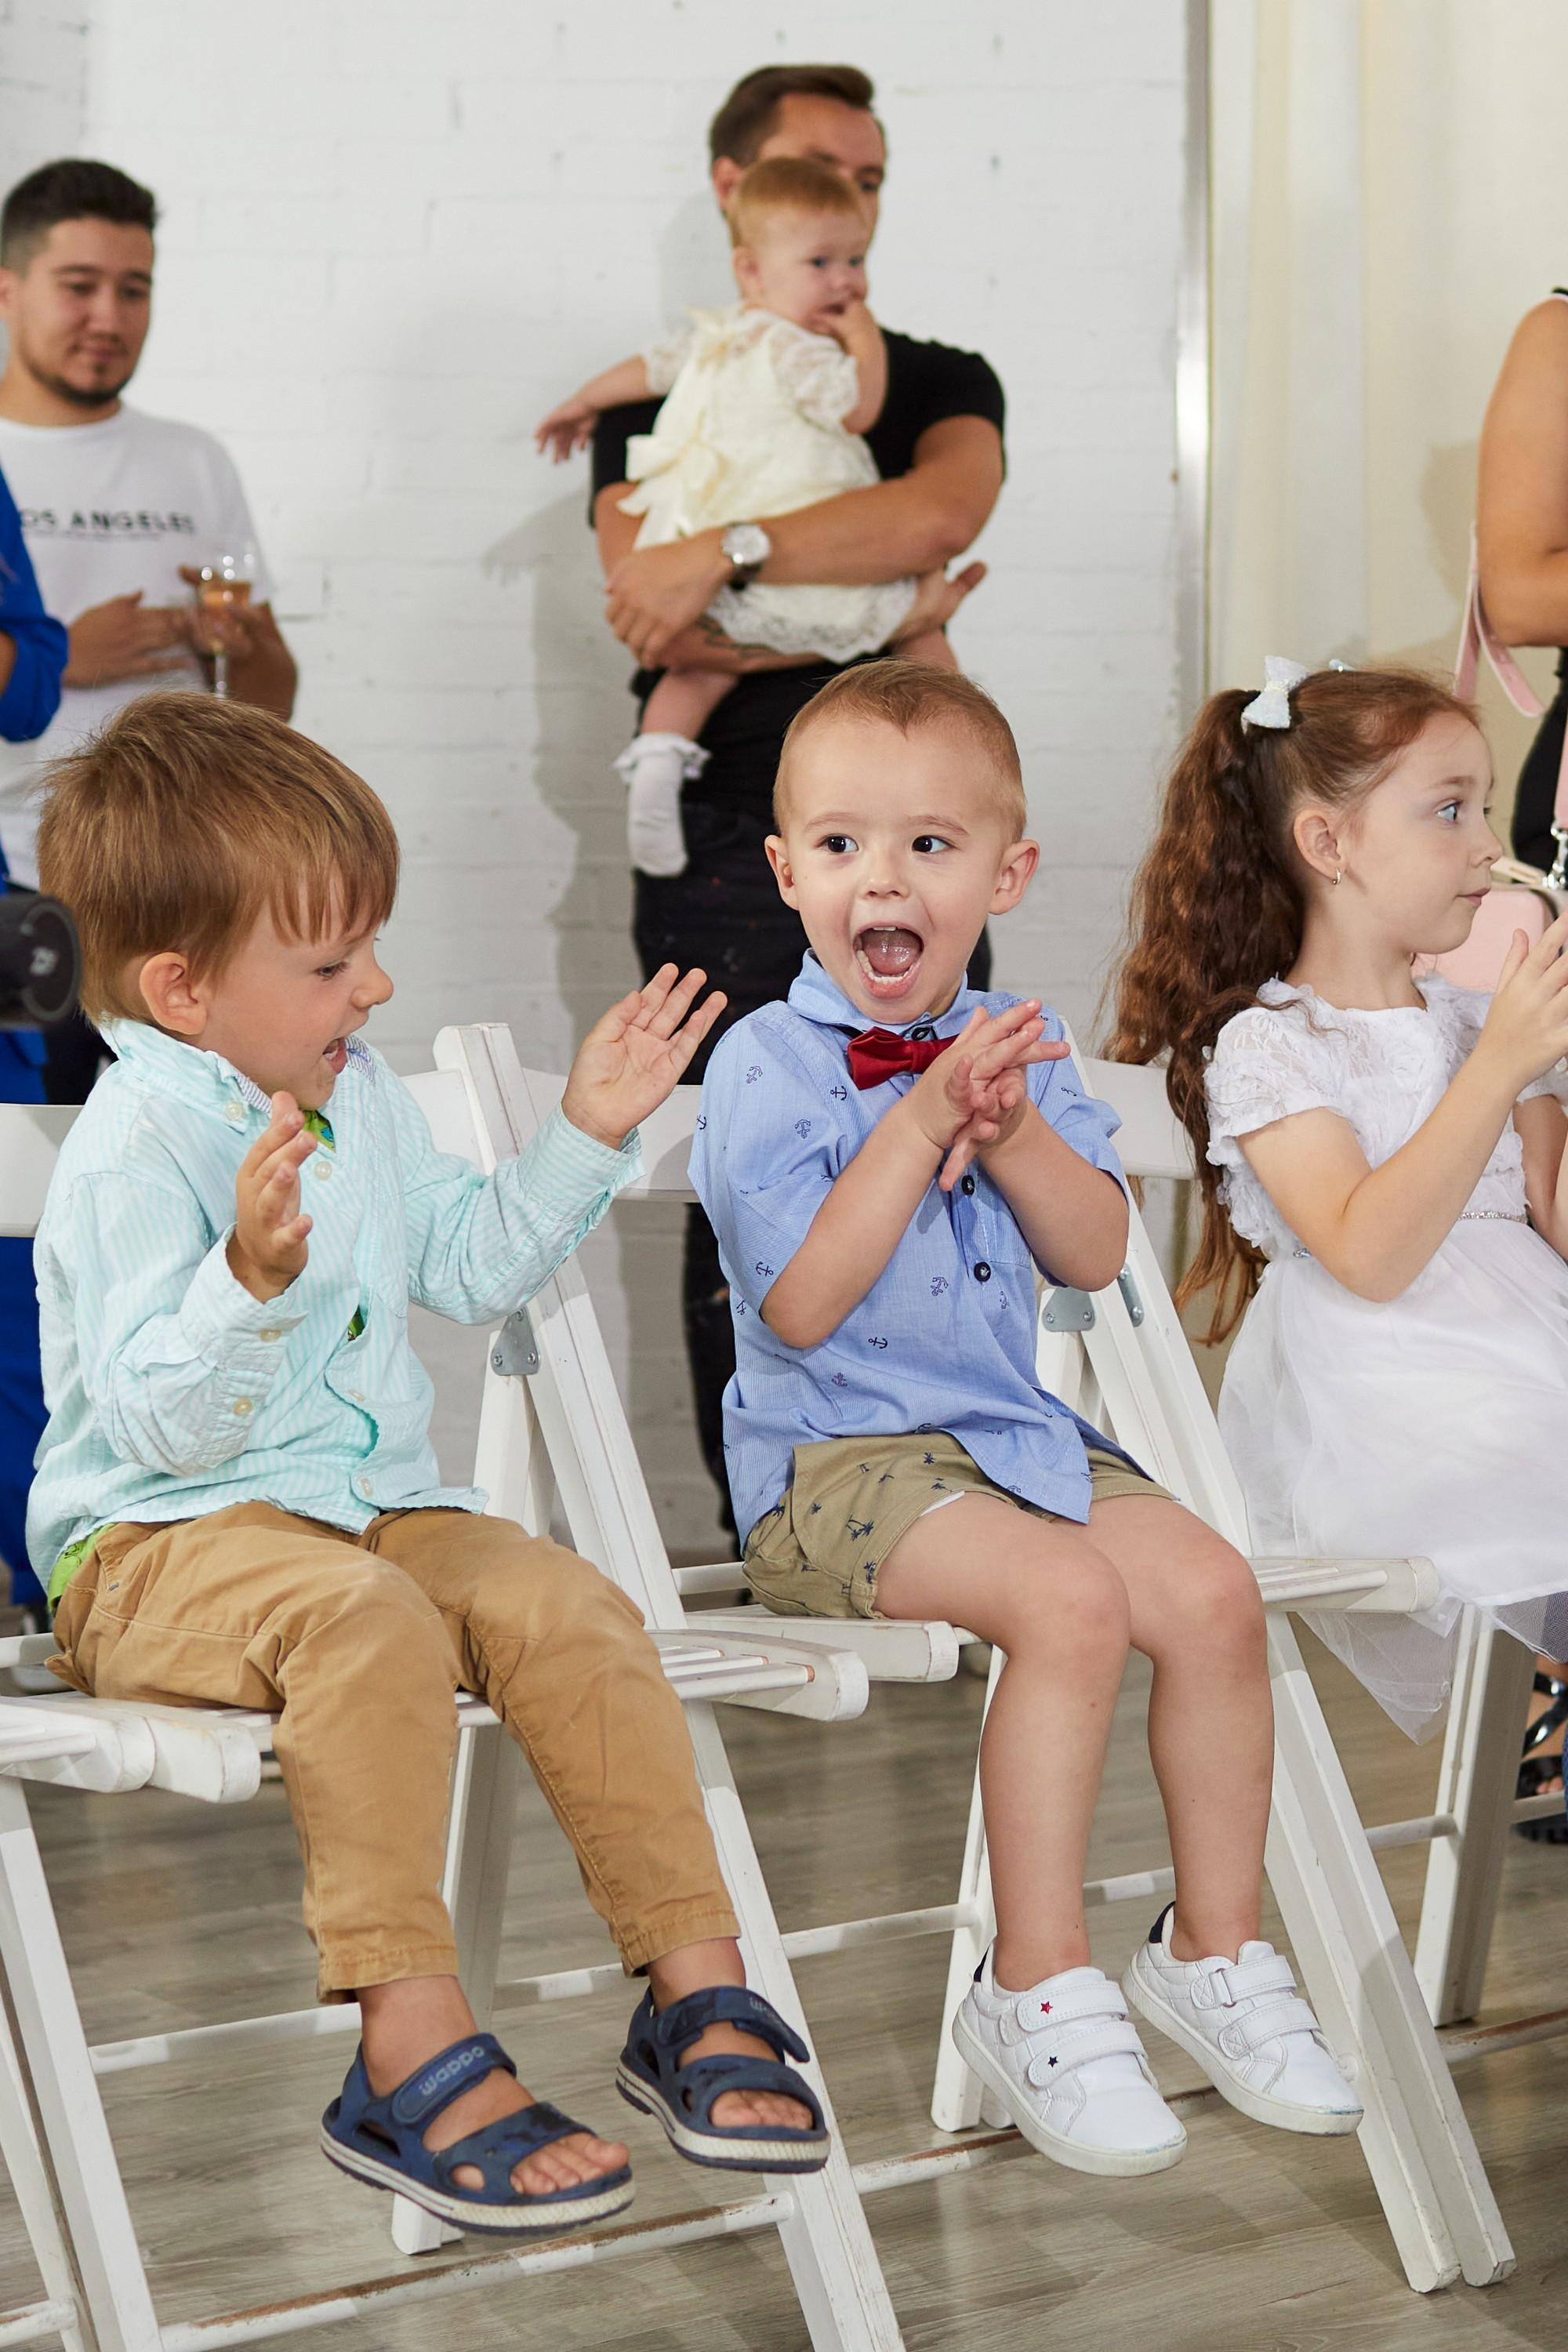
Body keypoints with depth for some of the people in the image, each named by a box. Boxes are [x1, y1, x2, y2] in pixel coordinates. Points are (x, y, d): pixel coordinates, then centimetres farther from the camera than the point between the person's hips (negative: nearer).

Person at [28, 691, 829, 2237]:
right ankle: (412, 2053, -33)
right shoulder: (134, 1150, -16)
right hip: (158, 1544, -8)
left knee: (565, 1606, -17)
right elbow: (163, 1422, -23)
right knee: (365, 1625, -37)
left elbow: (474, 1264, 27)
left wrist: (585, 1134, 19)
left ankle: (696, 1989, -10)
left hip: (373, 1508, 8)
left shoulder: (356, 1097, 12)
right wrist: (253, 1277, -39)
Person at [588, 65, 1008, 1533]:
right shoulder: (658, 401, 12)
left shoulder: (940, 385, 16)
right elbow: (651, 618, -5)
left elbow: (942, 511, -9)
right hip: (727, 848, -2)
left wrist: (726, 553, -16)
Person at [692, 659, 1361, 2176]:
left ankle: (1215, 1948, 6)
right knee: (1071, 1599, -29)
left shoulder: (1010, 1045, 10)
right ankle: (1038, 1992, -18)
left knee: (1212, 1589, -13)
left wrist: (1010, 1133, -15)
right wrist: (920, 1121, -23)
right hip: (832, 1462, -6)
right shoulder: (766, 1064, -9)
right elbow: (802, 1304, -19)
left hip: (1014, 1430, 6)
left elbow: (1096, 1254, 3)